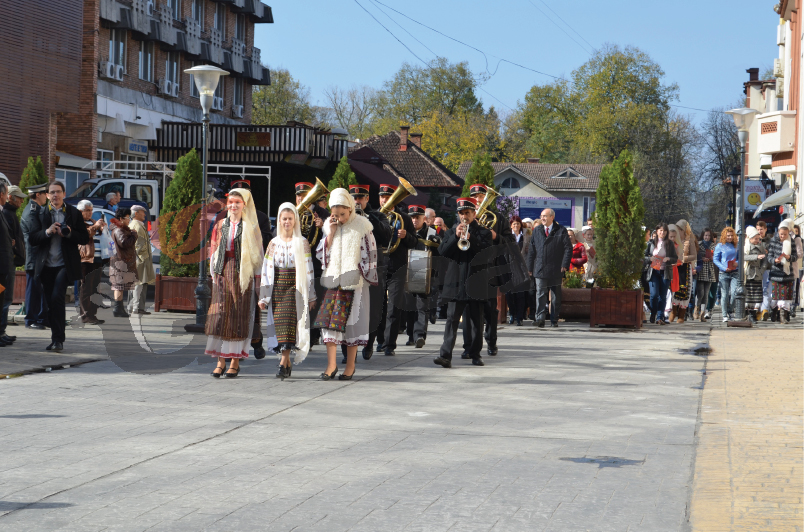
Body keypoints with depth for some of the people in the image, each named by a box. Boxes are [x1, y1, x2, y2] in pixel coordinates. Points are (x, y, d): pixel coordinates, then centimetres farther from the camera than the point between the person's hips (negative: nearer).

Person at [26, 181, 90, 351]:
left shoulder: (74, 213, 6)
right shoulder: (38, 213, 9)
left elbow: (85, 238, 4)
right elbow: (32, 238, 0)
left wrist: (69, 233, -14)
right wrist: (47, 232, -18)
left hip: (65, 265, -3)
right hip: (46, 265, 3)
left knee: (57, 298, -17)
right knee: (51, 302, 7)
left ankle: (58, 339, -13)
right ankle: (56, 339, 18)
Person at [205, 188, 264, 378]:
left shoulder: (250, 227, 3)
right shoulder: (220, 225, 12)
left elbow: (257, 255, 2)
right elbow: (214, 250, 14)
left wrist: (252, 275, -6)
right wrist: (214, 274, 6)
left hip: (242, 275, -3)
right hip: (223, 275, 3)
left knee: (239, 317, -2)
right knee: (220, 316, -4)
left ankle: (235, 362, 3)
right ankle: (221, 361, 0)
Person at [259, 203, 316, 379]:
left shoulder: (302, 243, 3)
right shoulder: (273, 243, 9)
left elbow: (309, 269, 3)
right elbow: (266, 270, 9)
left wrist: (311, 296, 0)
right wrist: (263, 297, 6)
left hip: (295, 288, -3)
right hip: (277, 288, 3)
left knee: (288, 323, -14)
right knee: (280, 325, 0)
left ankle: (283, 363, -19)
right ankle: (288, 363, 10)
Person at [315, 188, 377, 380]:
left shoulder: (361, 227, -3)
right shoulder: (330, 227, 9)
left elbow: (369, 256, -1)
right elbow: (321, 255, 6)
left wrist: (366, 277, -4)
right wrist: (330, 234, -5)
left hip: (354, 283, -3)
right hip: (333, 281, 3)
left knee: (352, 321, 0)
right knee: (329, 320, -5)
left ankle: (350, 365, 9)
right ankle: (331, 364, -2)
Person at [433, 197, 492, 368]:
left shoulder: (483, 232, 8)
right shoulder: (452, 231, 14)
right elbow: (442, 251, 1)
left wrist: (470, 239, -18)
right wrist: (456, 237, -12)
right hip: (456, 282, 0)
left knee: (476, 320, 6)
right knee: (452, 318, -7)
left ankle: (475, 353, 16)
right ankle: (445, 355, -14)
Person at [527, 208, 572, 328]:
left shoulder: (561, 231, 2)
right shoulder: (537, 231, 12)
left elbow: (568, 248, 0)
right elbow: (532, 250, 12)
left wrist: (565, 264, -9)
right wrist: (530, 267, 8)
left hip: (556, 270, -1)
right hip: (540, 269, 1)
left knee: (556, 296, 7)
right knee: (540, 294, -10)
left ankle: (554, 320, 15)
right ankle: (540, 318, -15)